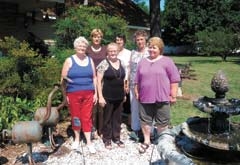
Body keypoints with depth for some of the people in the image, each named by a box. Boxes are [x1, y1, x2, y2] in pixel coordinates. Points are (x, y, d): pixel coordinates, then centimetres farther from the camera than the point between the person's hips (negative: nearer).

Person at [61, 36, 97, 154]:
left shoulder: (90, 60, 8)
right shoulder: (69, 60, -2)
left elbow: (94, 77, 10)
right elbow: (63, 78, -3)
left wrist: (95, 93, 6)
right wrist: (65, 95, -8)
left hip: (88, 93, 2)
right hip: (73, 94, -2)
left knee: (87, 117, 5)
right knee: (75, 117, 9)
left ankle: (89, 142, 12)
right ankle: (77, 138, 28)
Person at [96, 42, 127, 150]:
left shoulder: (121, 63, 7)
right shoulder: (104, 64, -10)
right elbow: (98, 81, -11)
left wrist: (124, 94, 13)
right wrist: (100, 96, -16)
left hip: (119, 97, 5)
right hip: (108, 97, -5)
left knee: (117, 118, 15)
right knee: (107, 118, 8)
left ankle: (116, 138, 29)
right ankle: (107, 139, 23)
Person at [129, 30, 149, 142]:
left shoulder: (150, 52, -3)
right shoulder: (133, 53, 11)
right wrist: (127, 83, 13)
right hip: (133, 85, 4)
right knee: (134, 108, 11)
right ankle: (135, 130, 25)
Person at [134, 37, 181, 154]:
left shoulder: (167, 61, -2)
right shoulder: (143, 62, 11)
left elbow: (174, 80, -4)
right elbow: (137, 80, 16)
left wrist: (173, 95, -7)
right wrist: (136, 92, 16)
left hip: (162, 98, -3)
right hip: (145, 98, 4)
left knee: (162, 122, 8)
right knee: (145, 120, 10)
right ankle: (146, 141, 28)